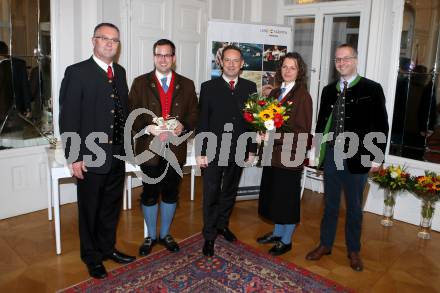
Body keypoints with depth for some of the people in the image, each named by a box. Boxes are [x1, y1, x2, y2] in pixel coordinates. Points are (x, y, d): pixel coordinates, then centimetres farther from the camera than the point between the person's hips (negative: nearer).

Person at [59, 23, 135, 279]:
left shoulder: (120, 72, 9)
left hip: (117, 155, 6)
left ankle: (108, 248, 38)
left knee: (112, 206, 18)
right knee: (90, 209, 11)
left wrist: (126, 143, 7)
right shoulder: (77, 72, -10)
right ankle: (92, 256, 31)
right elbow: (68, 118, -12)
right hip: (90, 157, -5)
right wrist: (74, 157, -15)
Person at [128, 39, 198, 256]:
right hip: (149, 149, -1)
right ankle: (150, 236, 29)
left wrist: (183, 126, -15)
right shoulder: (140, 83, 3)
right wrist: (147, 127, -19)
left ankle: (165, 234, 31)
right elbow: (132, 114, -1)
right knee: (149, 194, 10)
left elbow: (194, 114, 5)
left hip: (175, 149, 2)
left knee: (170, 193, 12)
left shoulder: (187, 85, 7)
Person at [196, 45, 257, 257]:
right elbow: (202, 121, -5)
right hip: (213, 151, -3)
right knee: (211, 195, 4)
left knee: (230, 192, 17)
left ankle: (222, 224, 37)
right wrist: (201, 152, -9)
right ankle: (209, 236, 19)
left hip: (238, 151, 3)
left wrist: (252, 149, 3)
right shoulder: (209, 87, -2)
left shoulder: (250, 87, 5)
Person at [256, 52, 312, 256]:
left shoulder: (303, 96, -11)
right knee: (274, 195, 17)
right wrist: (263, 132, -5)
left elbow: (303, 132, -14)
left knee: (287, 197, 6)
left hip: (290, 155, -7)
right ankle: (277, 232, 37)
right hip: (273, 153, 7)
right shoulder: (275, 93, 9)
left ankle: (286, 240, 24)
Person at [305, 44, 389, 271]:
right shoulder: (329, 90, 8)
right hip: (331, 155, 3)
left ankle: (353, 251, 29)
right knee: (330, 203, 15)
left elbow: (381, 126, -4)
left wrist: (377, 157, -8)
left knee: (354, 206, 11)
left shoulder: (372, 89, -3)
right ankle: (325, 244, 30)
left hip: (357, 158, -3)